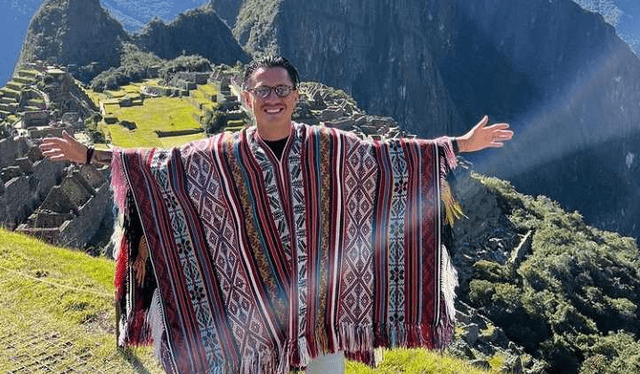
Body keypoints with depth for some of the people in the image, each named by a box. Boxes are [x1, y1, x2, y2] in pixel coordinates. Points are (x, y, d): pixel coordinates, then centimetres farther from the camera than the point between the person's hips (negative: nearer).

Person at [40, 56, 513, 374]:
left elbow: (390, 156, -1)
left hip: (322, 296, 1)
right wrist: (91, 156, -1)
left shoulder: (329, 146, -5)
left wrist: (459, 145, -2)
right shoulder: (223, 156, -5)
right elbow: (158, 165, 0)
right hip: (259, 302, 0)